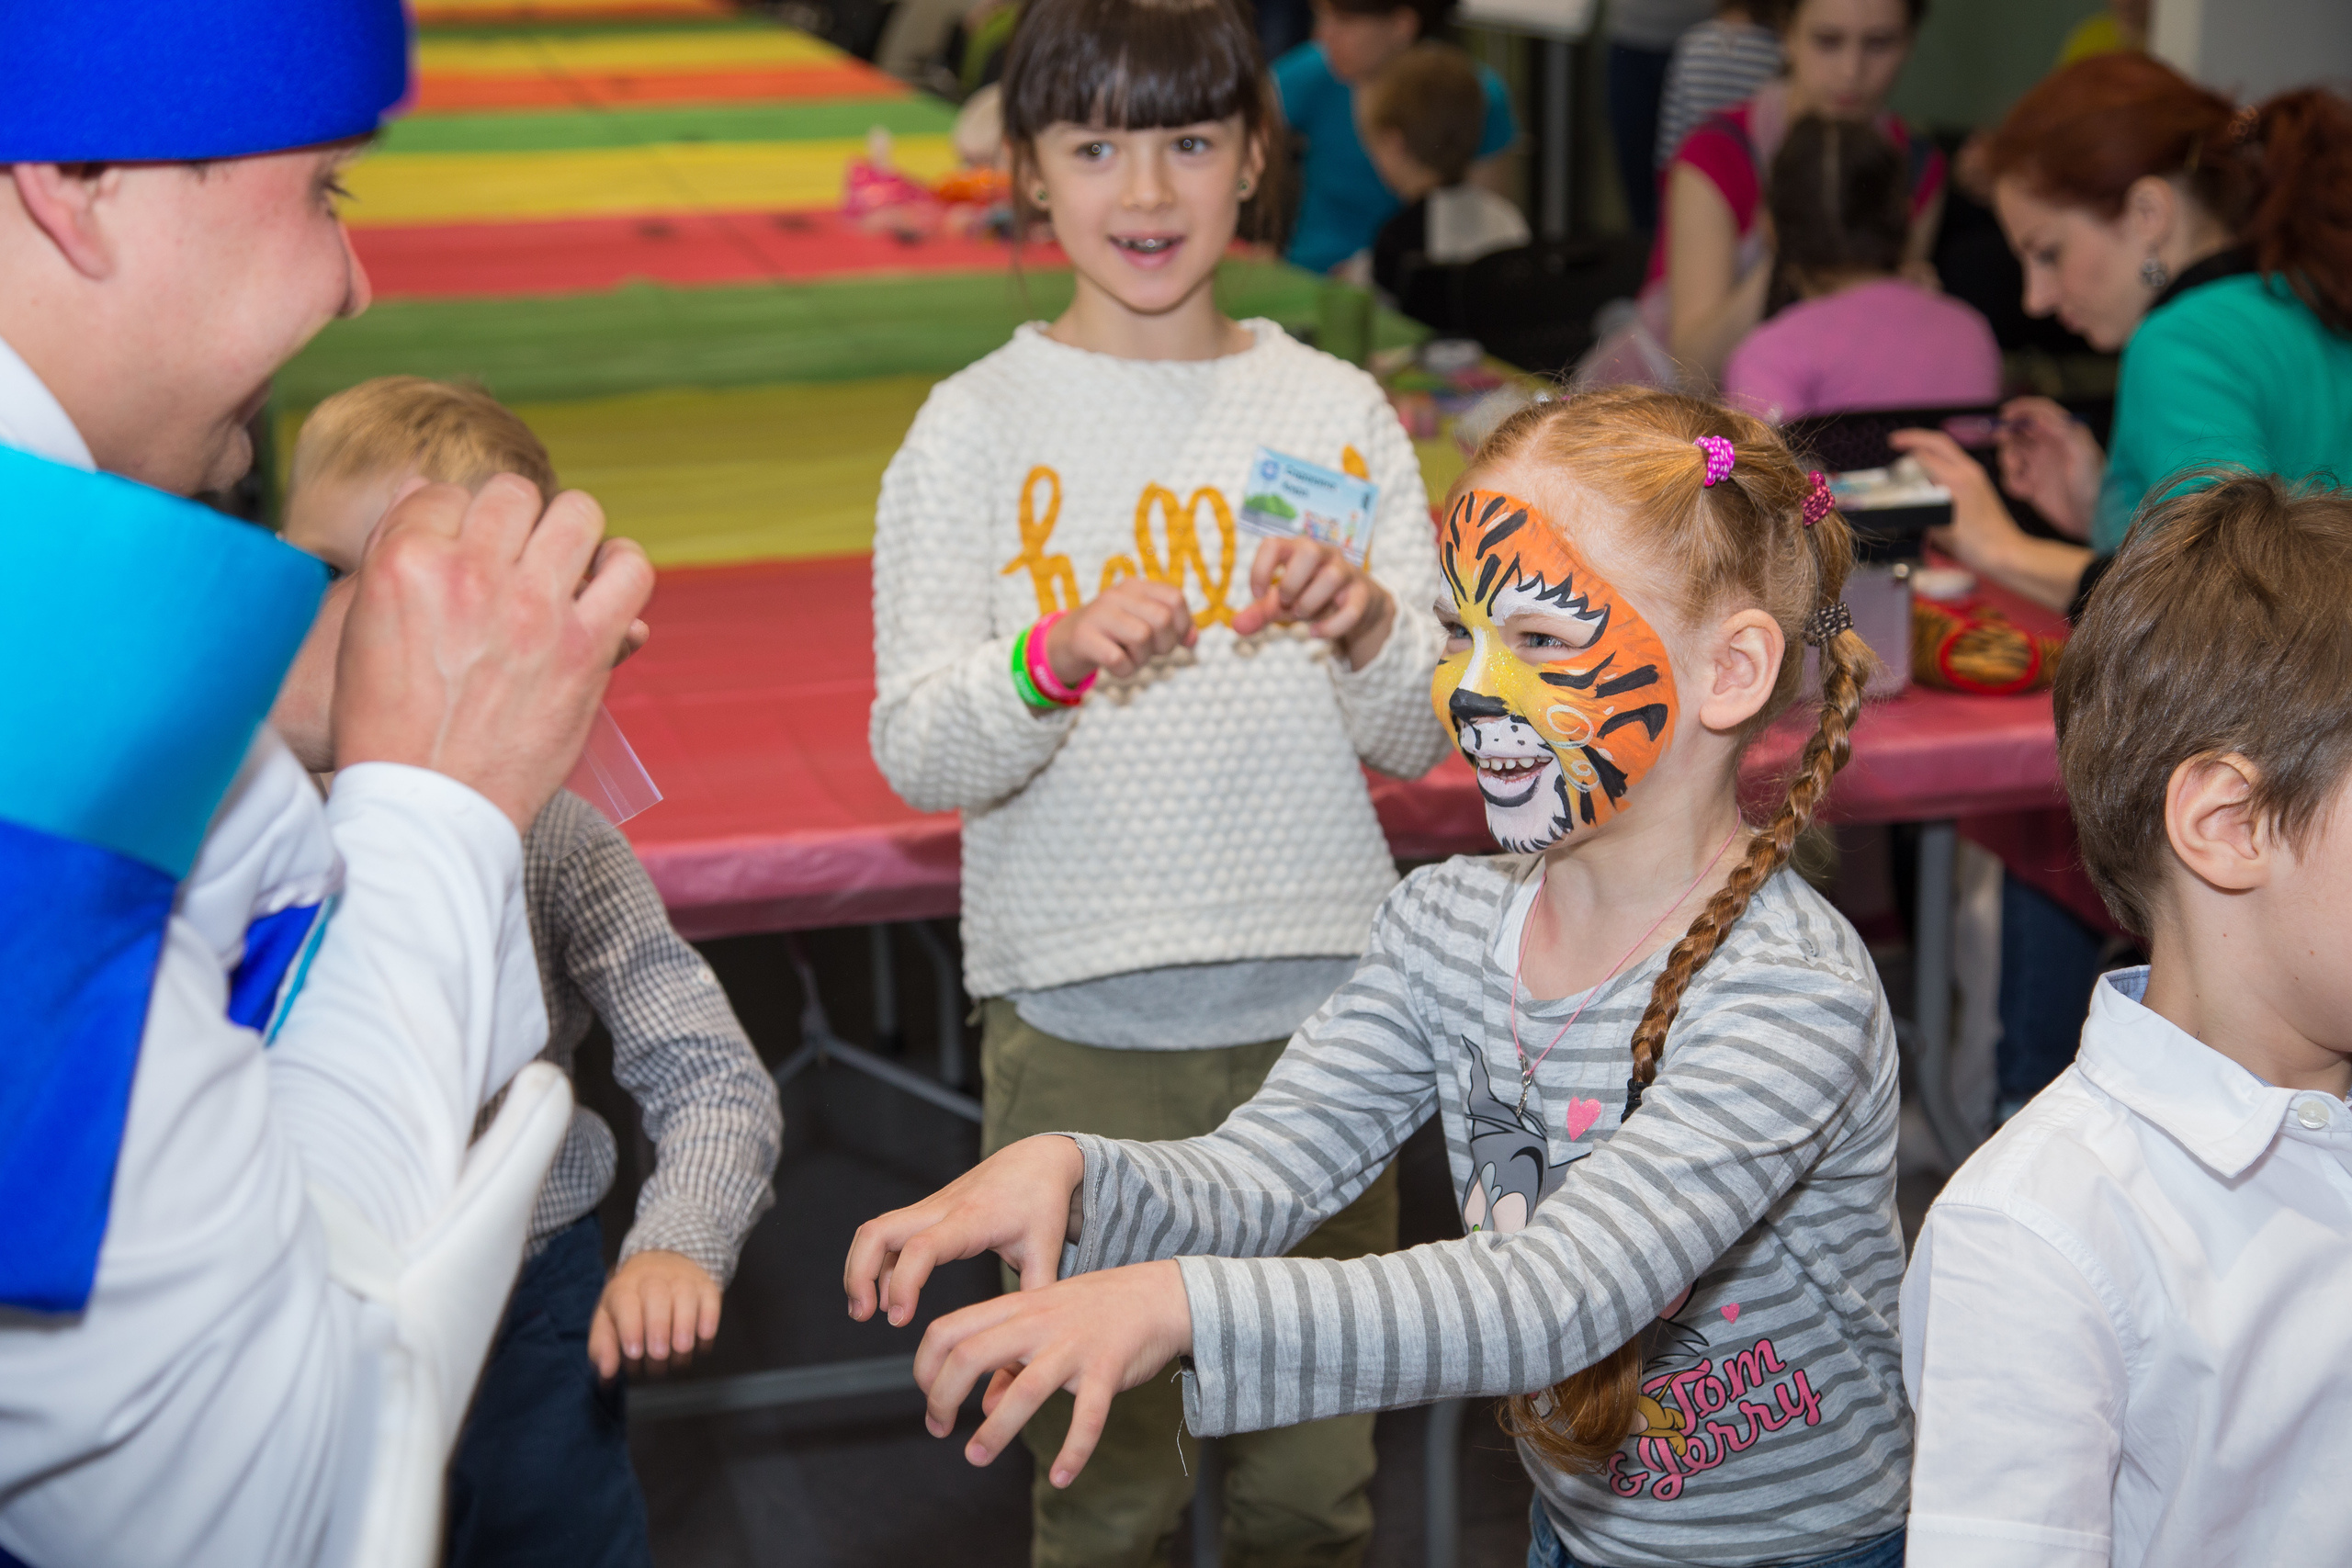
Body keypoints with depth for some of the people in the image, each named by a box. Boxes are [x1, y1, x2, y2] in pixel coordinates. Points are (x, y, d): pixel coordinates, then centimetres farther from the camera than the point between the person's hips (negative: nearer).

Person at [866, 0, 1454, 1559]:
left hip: (1318, 997, 2)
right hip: (1079, 1016, -1)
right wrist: (1053, 661, -26)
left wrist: (1365, 625, -17)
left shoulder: (1338, 412, 4)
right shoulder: (978, 430, -1)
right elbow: (919, 757, -7)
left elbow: (1421, 739, 4)